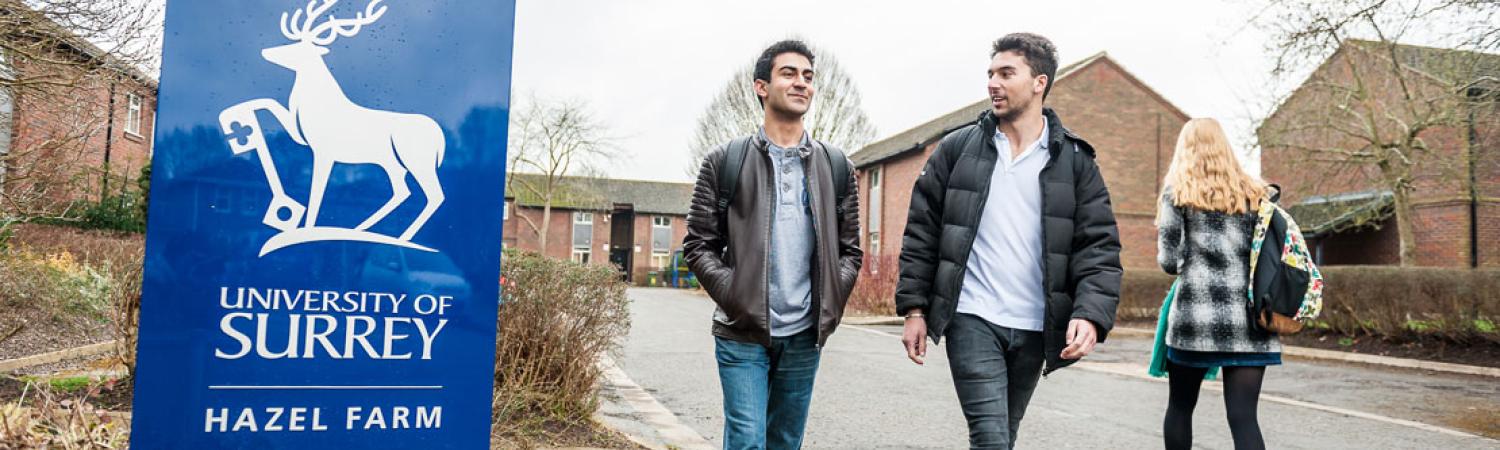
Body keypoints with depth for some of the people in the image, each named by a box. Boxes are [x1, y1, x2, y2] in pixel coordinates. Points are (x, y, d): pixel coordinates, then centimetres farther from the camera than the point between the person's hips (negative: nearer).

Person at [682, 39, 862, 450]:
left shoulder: (835, 166, 9)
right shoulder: (726, 161, 0)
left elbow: (850, 250, 11)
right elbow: (698, 244, 0)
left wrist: (831, 304, -2)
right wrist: (735, 297, -11)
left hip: (804, 338, 3)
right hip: (742, 335, -3)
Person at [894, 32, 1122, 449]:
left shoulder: (1074, 160, 3)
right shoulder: (957, 148, 2)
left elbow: (1099, 246, -1)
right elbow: (922, 233, 3)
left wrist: (1091, 314, -18)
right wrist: (914, 308, -2)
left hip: (1035, 329, 2)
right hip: (972, 320, -2)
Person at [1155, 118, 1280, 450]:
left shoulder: (1177, 191, 3)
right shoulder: (1255, 193, 12)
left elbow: (1168, 262, -2)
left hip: (1195, 315, -2)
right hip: (1249, 320, 3)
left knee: (1180, 407, 14)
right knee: (1243, 416, 0)